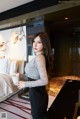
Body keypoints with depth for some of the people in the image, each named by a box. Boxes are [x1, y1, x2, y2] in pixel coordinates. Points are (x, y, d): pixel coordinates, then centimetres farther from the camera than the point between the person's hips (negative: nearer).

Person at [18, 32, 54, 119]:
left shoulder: (39, 57, -24)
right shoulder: (40, 56, 5)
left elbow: (44, 81, -31)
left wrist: (25, 84, -22)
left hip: (37, 95, -9)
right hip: (39, 93, 9)